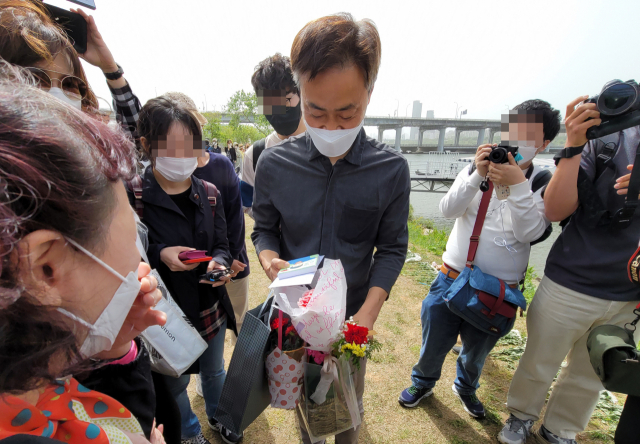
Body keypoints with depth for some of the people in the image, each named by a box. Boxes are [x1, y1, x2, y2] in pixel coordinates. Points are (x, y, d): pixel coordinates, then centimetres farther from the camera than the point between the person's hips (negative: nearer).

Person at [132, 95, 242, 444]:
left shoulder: (209, 193, -4)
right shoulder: (131, 197, -17)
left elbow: (222, 245, -2)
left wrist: (219, 262, -23)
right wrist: (160, 255, -28)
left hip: (210, 307, 4)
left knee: (214, 369, 28)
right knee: (175, 382, 23)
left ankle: (217, 415, 58)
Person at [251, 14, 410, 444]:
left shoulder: (391, 169, -15)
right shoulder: (275, 163, -12)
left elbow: (391, 249, -8)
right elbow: (264, 230, 1)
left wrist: (368, 313, -19)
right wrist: (270, 260, -20)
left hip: (352, 314, 0)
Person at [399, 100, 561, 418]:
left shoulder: (545, 183, -4)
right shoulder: (478, 168, -3)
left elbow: (530, 232, -16)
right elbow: (448, 209, -13)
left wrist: (517, 184, -25)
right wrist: (478, 175, -24)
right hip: (453, 276, 0)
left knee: (477, 349, 23)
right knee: (434, 341, 14)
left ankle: (466, 387, 53)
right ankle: (423, 383, 44)